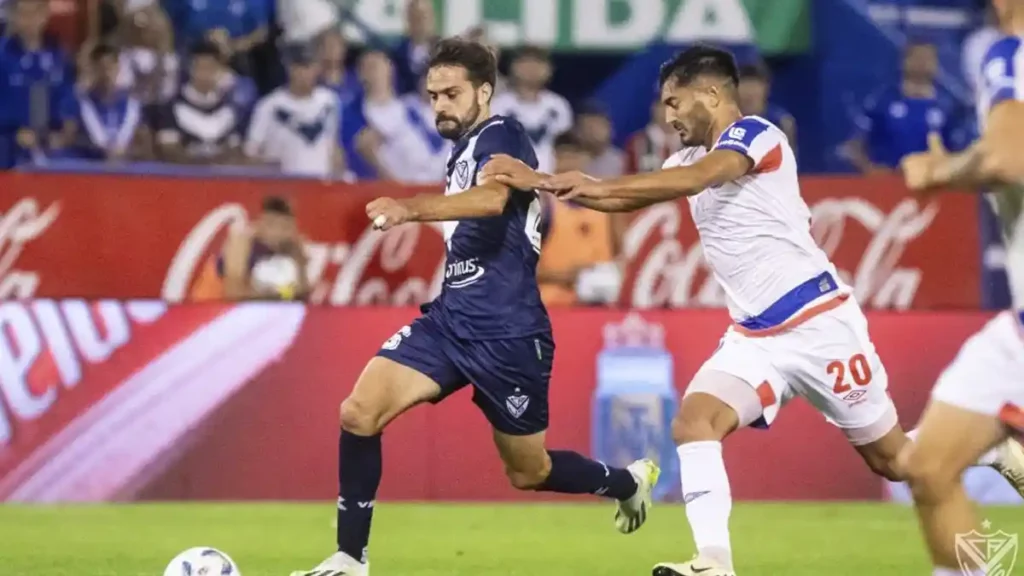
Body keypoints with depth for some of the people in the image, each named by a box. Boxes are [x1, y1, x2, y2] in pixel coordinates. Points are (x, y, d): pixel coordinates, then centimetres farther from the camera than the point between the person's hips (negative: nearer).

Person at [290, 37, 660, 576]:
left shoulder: (501, 137, -12)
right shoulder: (464, 151, 14)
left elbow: (492, 199, -35)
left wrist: (411, 208, -48)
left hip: (506, 334, -8)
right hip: (451, 319, 8)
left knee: (529, 472, 9)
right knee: (359, 412, -13)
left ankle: (627, 481, 38)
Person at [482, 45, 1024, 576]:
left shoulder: (753, 133, -13)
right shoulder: (694, 157, 13)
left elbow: (697, 179, -31)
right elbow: (628, 199, 16)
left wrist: (598, 185, -37)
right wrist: (538, 181, 5)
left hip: (819, 323, -7)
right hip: (756, 336, 7)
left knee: (894, 460, 2)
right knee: (693, 421, -19)